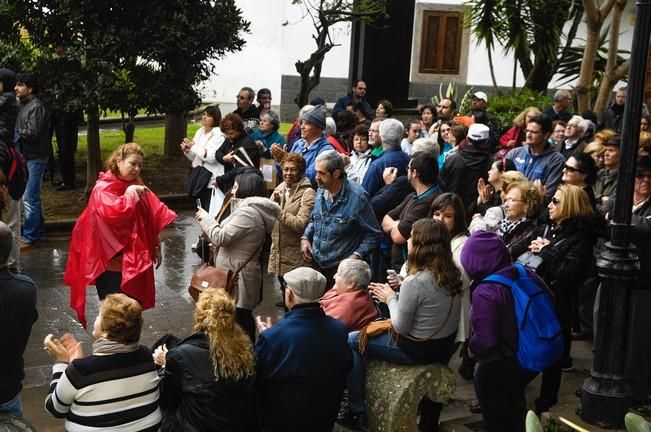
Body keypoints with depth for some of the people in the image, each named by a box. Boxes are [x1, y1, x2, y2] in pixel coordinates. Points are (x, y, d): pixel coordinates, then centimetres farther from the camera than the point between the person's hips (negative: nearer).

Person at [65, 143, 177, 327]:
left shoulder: (136, 186, 12)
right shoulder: (103, 188, -11)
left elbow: (151, 219, 16)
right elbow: (112, 214, -30)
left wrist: (155, 247, 14)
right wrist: (130, 193, -21)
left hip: (134, 261, 7)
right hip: (111, 263, -7)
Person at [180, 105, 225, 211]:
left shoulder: (218, 134, -10)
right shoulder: (199, 132, 12)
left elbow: (212, 157, -21)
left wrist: (193, 146, -15)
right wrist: (187, 150, -2)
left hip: (212, 181, -8)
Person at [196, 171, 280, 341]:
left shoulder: (248, 211, -20)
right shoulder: (255, 209, 14)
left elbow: (221, 237, -20)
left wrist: (205, 218, -7)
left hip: (238, 275, -11)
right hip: (238, 272, 11)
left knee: (238, 318, -5)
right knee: (243, 317, 17)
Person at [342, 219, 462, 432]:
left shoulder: (414, 282, -27)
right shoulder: (452, 274, -4)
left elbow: (400, 327, -18)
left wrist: (390, 299, -3)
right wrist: (397, 293, 2)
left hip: (418, 350, -8)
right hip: (445, 346, 8)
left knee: (352, 341, 8)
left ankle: (357, 412, 14)